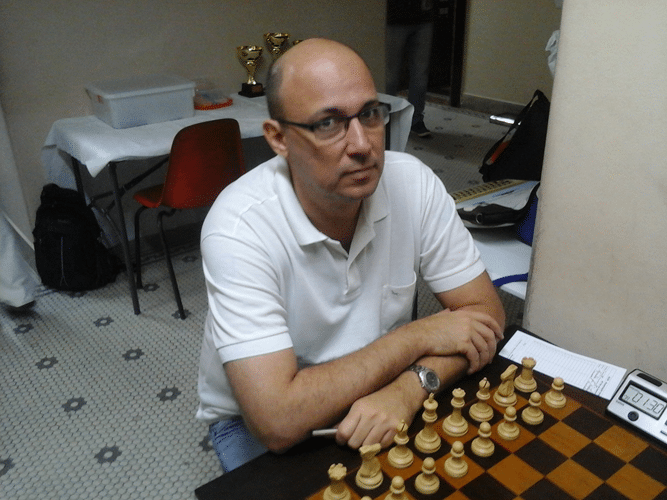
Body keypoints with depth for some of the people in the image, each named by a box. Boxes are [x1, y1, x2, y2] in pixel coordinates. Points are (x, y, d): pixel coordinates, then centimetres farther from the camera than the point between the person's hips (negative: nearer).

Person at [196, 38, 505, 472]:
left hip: (380, 396, 3)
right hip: (257, 421, -2)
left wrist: (408, 388, -27)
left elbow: (486, 312, -9)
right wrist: (418, 335, -24)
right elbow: (279, 421, -31)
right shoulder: (239, 227, -28)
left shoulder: (414, 183, -15)